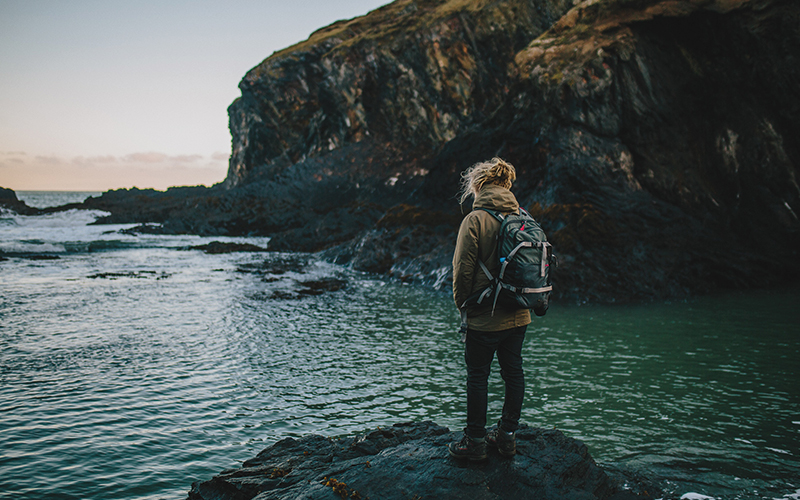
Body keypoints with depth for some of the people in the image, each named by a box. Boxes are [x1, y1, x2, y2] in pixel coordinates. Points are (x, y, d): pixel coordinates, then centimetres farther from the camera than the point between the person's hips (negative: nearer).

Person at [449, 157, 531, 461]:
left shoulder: (475, 220, -14)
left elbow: (463, 268, -14)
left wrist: (462, 303, 2)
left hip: (485, 316, -6)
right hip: (519, 314, 6)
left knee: (477, 376, 5)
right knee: (513, 372, 14)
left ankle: (475, 441, 13)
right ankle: (507, 435, 26)